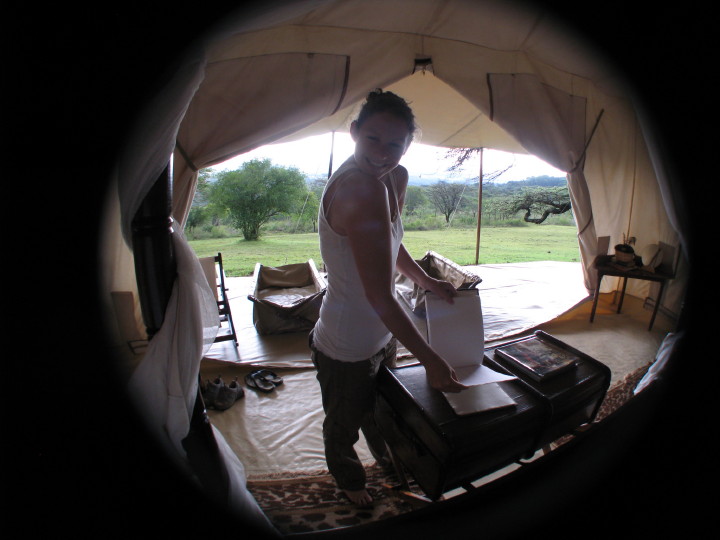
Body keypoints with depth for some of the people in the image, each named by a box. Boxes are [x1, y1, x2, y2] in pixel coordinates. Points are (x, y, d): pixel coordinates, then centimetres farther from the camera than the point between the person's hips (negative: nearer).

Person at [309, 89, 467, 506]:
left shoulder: (396, 178, -3)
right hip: (347, 348, -8)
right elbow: (380, 295, -33)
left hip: (382, 334, 9)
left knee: (382, 408, 36)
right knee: (344, 424, 25)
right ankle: (349, 479, 59)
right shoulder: (360, 189, -33)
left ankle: (390, 457, 69)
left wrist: (425, 279, 6)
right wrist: (431, 360, -24)